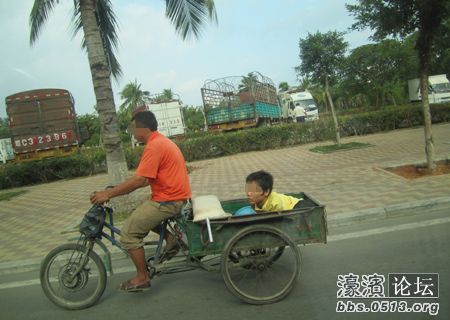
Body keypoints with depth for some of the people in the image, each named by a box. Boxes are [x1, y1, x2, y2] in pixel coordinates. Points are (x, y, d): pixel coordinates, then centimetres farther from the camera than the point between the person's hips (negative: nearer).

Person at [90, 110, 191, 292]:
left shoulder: (154, 146, -18)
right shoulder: (162, 141, 14)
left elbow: (139, 180, -25)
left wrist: (108, 194, -18)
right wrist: (118, 189, 17)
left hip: (168, 201, -10)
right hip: (175, 196, 10)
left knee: (128, 232, -5)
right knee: (141, 214, 26)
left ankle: (142, 278, 6)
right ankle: (171, 238, 17)